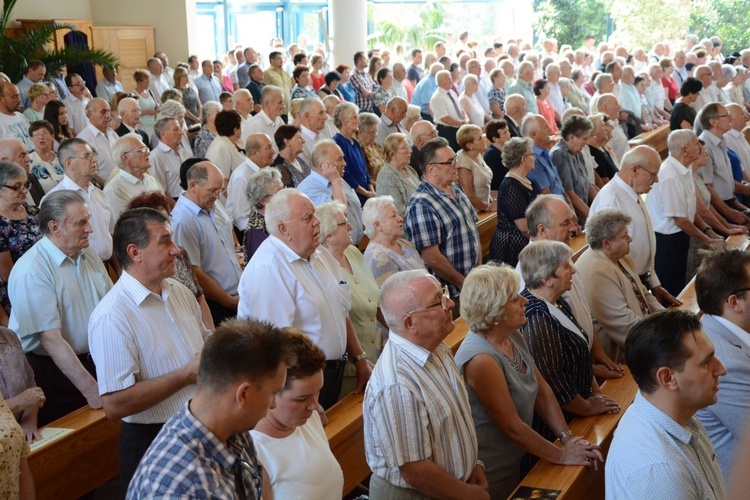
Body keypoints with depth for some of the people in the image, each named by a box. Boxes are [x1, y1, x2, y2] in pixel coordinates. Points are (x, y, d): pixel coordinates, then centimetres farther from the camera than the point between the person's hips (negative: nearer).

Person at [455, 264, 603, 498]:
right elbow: (511, 426, -23)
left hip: (516, 460, 8)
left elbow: (542, 390, 3)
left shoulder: (513, 336, -3)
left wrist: (567, 437, -5)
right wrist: (561, 455, -13)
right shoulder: (481, 360, -29)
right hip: (491, 474, -8)